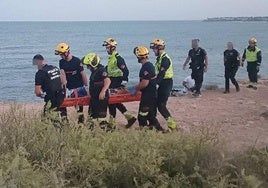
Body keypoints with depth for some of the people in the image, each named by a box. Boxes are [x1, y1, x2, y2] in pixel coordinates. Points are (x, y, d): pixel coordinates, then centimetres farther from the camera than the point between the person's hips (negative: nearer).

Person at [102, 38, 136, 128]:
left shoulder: (118, 58, -15)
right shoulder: (110, 58, 14)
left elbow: (125, 71, -20)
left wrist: (123, 83, -21)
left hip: (116, 84, -10)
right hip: (112, 83, 10)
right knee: (115, 102, 11)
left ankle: (111, 122, 4)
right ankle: (129, 117, 14)